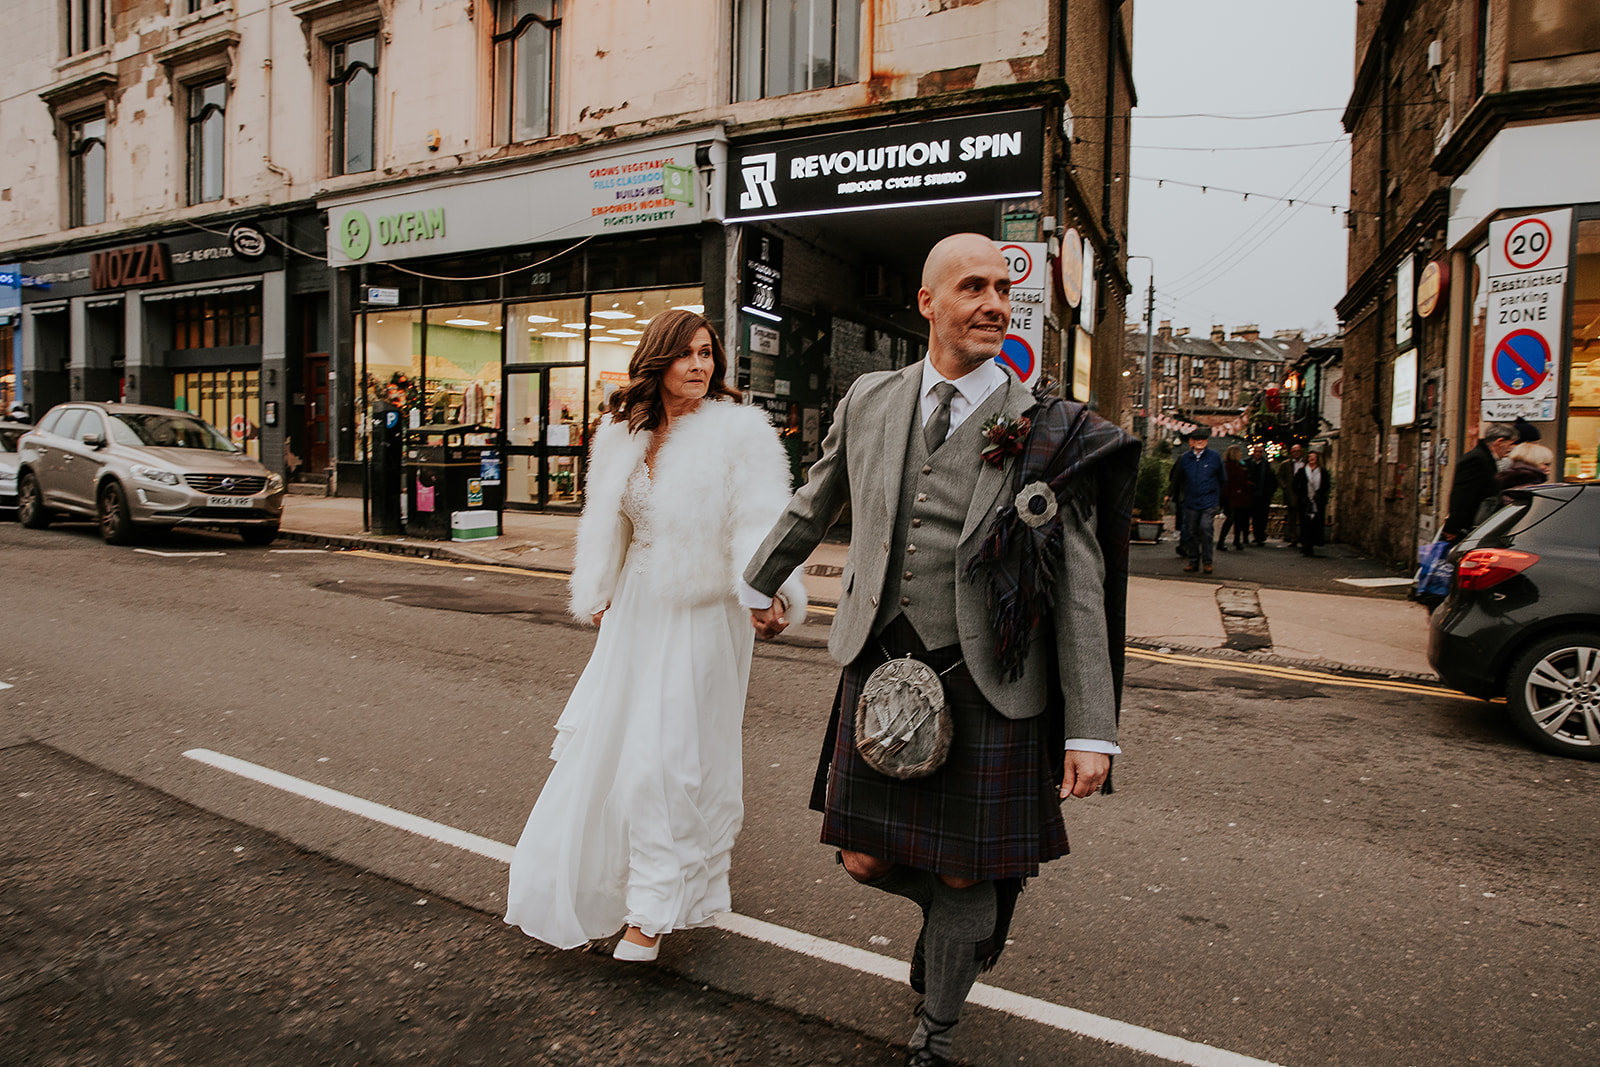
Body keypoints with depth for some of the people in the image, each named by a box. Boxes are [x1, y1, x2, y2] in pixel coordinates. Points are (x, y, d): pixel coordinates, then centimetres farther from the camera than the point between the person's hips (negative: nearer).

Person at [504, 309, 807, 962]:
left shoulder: (739, 433, -11)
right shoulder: (623, 436, 6)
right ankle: (601, 881, 40)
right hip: (635, 609, 6)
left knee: (669, 757, 0)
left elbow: (758, 523, -20)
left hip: (699, 616, -6)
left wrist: (770, 590, -35)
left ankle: (655, 908, 18)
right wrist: (596, 597, 20)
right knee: (605, 739, 15)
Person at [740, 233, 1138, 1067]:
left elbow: (1079, 586, -6)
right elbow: (814, 505, 19)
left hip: (986, 684, -2)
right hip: (880, 668, 3)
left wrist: (1091, 728, -10)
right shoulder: (870, 401, 3)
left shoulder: (1046, 433, -6)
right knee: (866, 861, 9)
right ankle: (976, 913, 44)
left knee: (961, 880, 8)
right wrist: (758, 583, 31)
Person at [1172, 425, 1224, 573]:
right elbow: (1180, 480, 18)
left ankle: (1207, 561, -3)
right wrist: (1182, 496, 16)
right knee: (1191, 532, 6)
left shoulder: (1214, 457, 3)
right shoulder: (1185, 458, 7)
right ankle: (1193, 561, 18)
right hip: (1191, 502, 3)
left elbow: (1221, 480, 11)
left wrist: (1219, 501, 12)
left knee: (1205, 528, -15)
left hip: (1209, 501, -3)